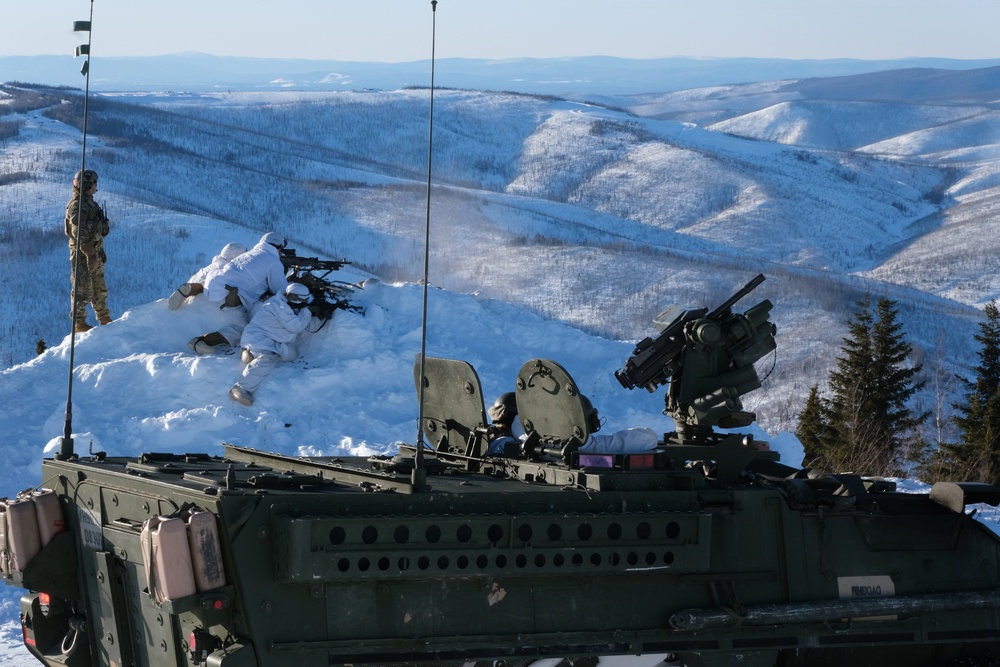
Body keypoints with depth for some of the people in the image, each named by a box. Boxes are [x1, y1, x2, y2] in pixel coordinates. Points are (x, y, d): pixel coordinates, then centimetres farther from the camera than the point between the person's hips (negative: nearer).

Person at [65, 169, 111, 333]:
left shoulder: (89, 203, 15)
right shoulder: (76, 205, -16)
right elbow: (79, 233, -22)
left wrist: (100, 250, 23)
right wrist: (90, 254, -24)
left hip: (94, 251, 10)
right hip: (82, 253, -10)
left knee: (100, 289, 16)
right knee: (83, 289, -6)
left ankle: (104, 319, 26)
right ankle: (79, 323, -1)